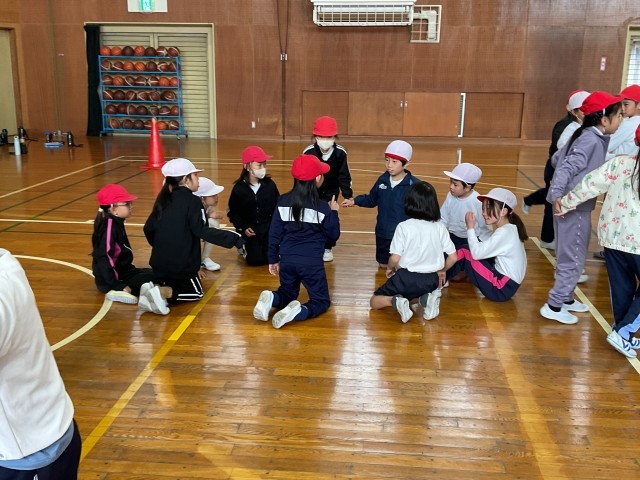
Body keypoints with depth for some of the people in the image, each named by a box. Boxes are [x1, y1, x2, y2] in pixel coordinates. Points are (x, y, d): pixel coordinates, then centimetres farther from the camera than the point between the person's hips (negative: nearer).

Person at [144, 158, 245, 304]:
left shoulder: (163, 200, 6)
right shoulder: (192, 201, -13)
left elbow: (148, 229, 11)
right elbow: (203, 231, -19)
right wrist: (234, 239, -19)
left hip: (159, 263, 6)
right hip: (182, 264, -6)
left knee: (166, 286, 32)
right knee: (196, 293, 14)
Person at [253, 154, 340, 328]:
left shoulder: (283, 201, 0)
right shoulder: (322, 207, -9)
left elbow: (274, 233, 4)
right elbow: (333, 236, 2)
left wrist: (273, 259, 14)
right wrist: (333, 212, 15)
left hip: (287, 259, 4)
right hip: (312, 262, -4)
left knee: (287, 294, 27)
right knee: (321, 300, 12)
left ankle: (270, 299, -7)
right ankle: (298, 311, -19)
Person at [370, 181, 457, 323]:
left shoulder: (404, 226, -13)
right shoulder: (440, 227, -3)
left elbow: (394, 259, -14)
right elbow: (452, 257, -1)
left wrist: (390, 268, 8)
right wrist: (441, 271, 18)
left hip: (406, 278, -3)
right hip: (431, 280, 3)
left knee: (374, 302, 15)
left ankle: (395, 301, -16)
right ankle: (429, 297, 5)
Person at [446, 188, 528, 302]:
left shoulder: (504, 232, -20)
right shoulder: (509, 228, 8)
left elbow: (476, 253, -21)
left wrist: (470, 228, -11)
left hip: (502, 288, -9)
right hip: (506, 282, 9)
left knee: (463, 254, -8)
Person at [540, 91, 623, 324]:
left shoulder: (585, 136, 9)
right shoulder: (591, 140, -18)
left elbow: (556, 159, 15)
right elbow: (567, 168, -27)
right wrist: (557, 194, -35)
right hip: (574, 207, -10)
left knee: (569, 256, 20)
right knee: (573, 259, 0)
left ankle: (565, 298, 34)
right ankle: (554, 306, 8)